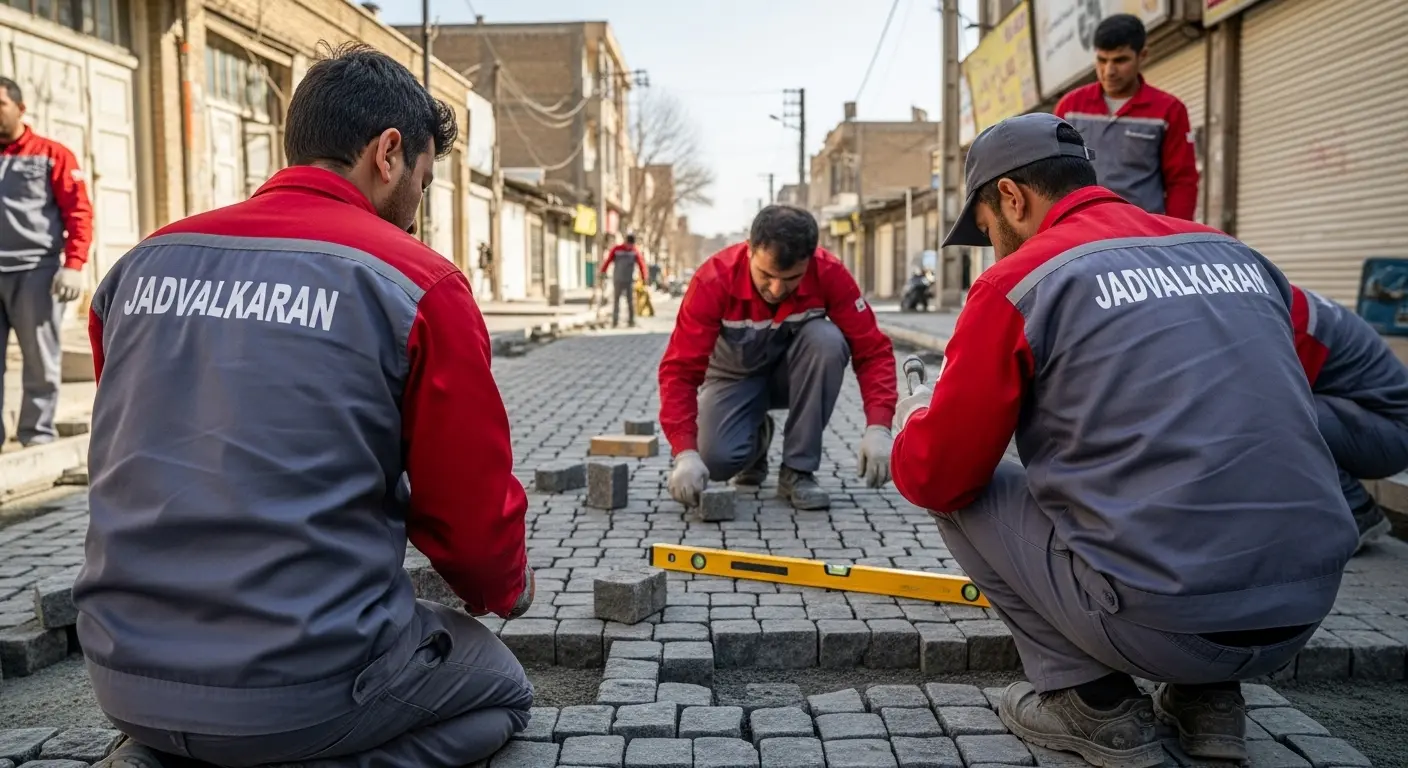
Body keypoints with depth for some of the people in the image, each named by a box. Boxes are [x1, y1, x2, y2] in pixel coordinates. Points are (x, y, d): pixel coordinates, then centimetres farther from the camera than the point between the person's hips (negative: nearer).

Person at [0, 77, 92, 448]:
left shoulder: (52, 154, 4)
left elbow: (78, 212, -2)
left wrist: (73, 265, -12)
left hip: (35, 272, -4)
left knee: (40, 361, 1)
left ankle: (37, 435, 9)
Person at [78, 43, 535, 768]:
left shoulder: (140, 264, 4)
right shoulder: (418, 283, -13)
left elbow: (135, 467, 12)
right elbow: (471, 510, -8)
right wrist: (507, 592, 15)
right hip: (305, 689, -6)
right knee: (503, 688, 22)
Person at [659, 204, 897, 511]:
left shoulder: (829, 274, -26)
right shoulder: (714, 279, -30)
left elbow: (872, 350, -24)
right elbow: (680, 369, -31)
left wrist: (878, 428, -39)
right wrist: (685, 452, -43)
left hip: (794, 371, 1)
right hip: (736, 375, -1)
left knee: (827, 340, -33)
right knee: (717, 459, -28)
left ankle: (798, 470, -18)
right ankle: (756, 439, 12)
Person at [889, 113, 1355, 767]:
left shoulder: (1019, 280, -6)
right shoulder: (1239, 255, 11)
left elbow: (937, 479, -3)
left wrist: (915, 420, 20)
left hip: (1160, 625, -6)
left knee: (964, 495, 13)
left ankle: (1094, 704, 9)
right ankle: (1208, 698, 22)